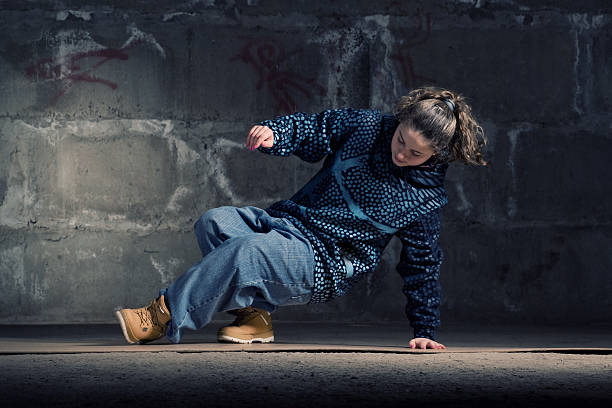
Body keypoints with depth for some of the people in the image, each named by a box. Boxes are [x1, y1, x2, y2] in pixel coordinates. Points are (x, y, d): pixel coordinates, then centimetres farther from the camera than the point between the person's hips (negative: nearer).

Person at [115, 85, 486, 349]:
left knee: (246, 251, -34)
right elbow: (313, 129, 9)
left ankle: (164, 316, -26)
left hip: (326, 262, -5)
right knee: (214, 223, -24)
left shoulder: (426, 200, -4)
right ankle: (254, 313, -14)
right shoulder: (367, 126, 2)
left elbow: (423, 265, 4)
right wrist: (274, 132, -14)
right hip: (285, 219, 5)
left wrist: (425, 330, 5)